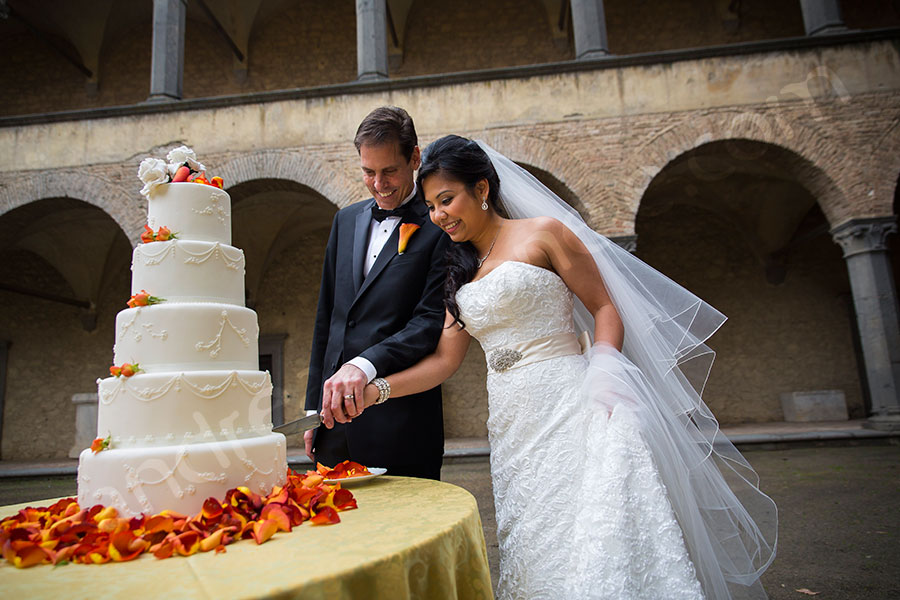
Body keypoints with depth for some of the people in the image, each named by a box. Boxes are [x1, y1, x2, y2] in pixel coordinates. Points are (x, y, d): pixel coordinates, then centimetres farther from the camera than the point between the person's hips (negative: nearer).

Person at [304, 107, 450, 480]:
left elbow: (432, 322, -13)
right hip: (336, 411, 6)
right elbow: (326, 318, 14)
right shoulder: (346, 220, 12)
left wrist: (366, 365, -27)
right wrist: (314, 407, 13)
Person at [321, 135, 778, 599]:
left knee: (597, 546, -7)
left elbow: (605, 308, 0)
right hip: (511, 427, 5)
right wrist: (376, 390, -3)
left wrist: (604, 371, -18)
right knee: (534, 554, 9)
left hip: (569, 405, -5)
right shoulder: (460, 272, 16)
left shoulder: (543, 233, 0)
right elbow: (445, 359, 10)